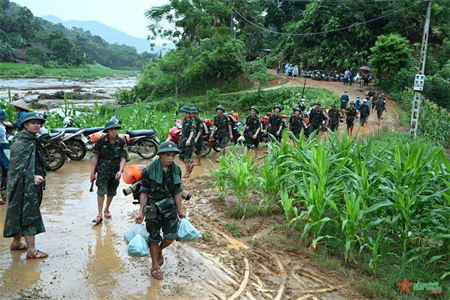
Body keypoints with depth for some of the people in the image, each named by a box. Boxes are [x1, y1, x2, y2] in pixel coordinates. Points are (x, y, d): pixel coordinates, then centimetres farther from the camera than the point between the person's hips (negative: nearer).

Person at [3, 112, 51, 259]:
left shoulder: (33, 141, 13)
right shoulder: (19, 142, -16)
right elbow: (17, 167, -21)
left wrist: (37, 176, 9)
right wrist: (32, 177, -30)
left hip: (31, 185, 9)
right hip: (23, 185, -9)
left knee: (20, 214, 18)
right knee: (29, 214, -6)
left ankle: (16, 243, 31)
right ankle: (31, 251, 0)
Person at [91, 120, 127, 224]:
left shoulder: (121, 142, -5)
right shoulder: (101, 141, -7)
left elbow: (123, 158, -5)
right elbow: (95, 157, -2)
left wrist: (120, 171, -20)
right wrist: (93, 172, -2)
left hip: (115, 169, 2)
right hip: (103, 168, -2)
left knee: (111, 192, 11)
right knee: (101, 191, -11)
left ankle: (107, 210, 33)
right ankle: (99, 215, -7)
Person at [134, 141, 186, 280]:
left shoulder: (176, 170, -6)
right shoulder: (150, 170, -17)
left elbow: (177, 192, 3)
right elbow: (144, 192, -11)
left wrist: (179, 210, 9)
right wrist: (141, 212, -11)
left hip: (169, 206, 3)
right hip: (152, 207, -3)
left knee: (171, 236, 2)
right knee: (154, 238, 9)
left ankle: (159, 251, 37)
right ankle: (155, 267, 29)